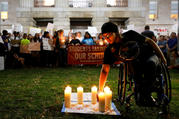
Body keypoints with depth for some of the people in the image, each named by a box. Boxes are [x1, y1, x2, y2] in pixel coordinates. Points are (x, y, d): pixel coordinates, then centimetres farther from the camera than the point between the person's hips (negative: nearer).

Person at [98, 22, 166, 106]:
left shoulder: (130, 35, -17)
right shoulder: (110, 50, -13)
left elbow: (149, 41, -6)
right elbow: (105, 70, -17)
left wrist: (162, 57, -6)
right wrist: (100, 90, -28)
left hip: (150, 56, 0)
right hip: (134, 65, 1)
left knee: (150, 63, -36)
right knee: (135, 63, -35)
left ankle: (146, 94, -21)